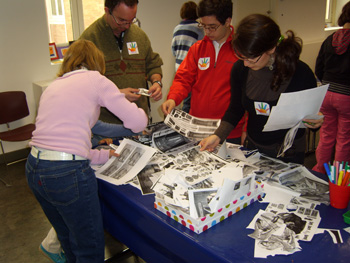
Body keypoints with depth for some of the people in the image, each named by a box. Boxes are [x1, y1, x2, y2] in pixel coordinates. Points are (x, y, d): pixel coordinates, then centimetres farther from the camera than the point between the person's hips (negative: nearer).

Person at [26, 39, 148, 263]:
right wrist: (140, 113, 21)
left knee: (69, 241, 28)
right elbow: (137, 122, -3)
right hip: (67, 174, -8)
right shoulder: (94, 79, 0)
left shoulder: (53, 86, 20)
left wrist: (103, 155, 21)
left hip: (34, 169, 8)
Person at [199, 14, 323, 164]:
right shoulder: (240, 69, -12)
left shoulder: (301, 73, -20)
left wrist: (315, 122, -28)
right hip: (253, 148, 4)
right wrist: (218, 136, -12)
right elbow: (235, 110, 0)